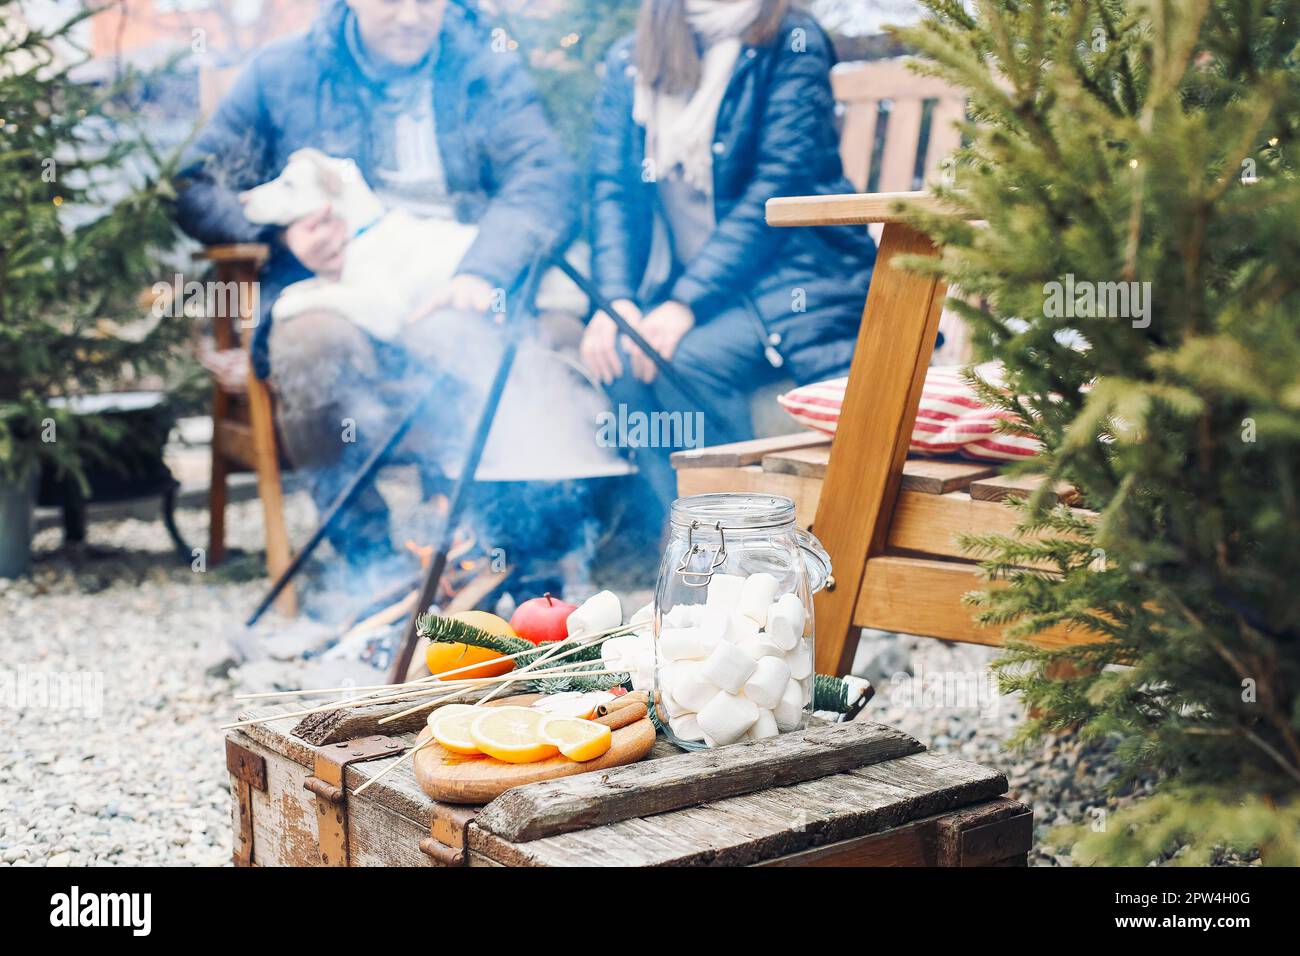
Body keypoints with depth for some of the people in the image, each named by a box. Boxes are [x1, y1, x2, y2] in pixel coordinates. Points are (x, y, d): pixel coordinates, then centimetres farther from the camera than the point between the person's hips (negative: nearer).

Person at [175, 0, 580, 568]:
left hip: (449, 300, 0)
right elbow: (196, 189, 10)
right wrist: (283, 231, -11)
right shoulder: (283, 72, 14)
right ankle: (368, 559, -27)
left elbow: (547, 182, -3)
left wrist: (483, 271, -22)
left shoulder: (491, 73, 14)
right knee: (316, 340, -36)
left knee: (456, 340, -37)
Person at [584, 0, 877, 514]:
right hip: (674, 285, 4)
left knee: (688, 360, -29)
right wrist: (615, 297, -16)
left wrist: (690, 300, -23)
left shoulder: (791, 43, -3)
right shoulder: (627, 61, 10)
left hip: (783, 274, -4)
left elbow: (778, 187, -13)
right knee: (621, 358, -25)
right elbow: (612, 189, 3)